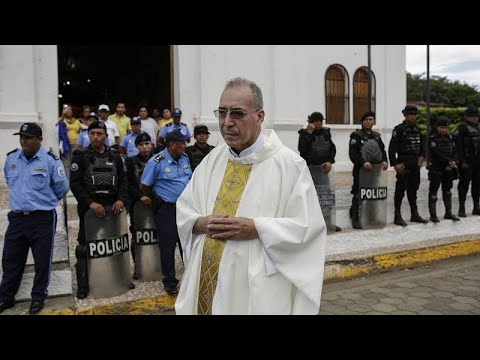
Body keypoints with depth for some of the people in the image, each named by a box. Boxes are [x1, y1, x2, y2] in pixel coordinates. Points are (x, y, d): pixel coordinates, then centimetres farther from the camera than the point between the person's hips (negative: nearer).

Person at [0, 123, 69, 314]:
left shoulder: (51, 160, -10)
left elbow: (62, 187, -2)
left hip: (43, 219, -4)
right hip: (16, 217, 4)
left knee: (42, 260, 6)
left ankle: (38, 297, 24)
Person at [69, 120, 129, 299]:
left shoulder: (115, 156, 10)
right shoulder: (80, 156, 0)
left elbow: (122, 181, 6)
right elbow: (75, 183, -8)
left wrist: (121, 199, -12)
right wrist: (90, 203, -19)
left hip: (112, 207, 3)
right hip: (89, 208, -3)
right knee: (86, 247, 2)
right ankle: (83, 285, 12)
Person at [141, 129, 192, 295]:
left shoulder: (185, 158, 5)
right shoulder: (156, 162, -12)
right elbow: (145, 186, -4)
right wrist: (158, 200, 5)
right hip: (166, 210, -5)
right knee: (167, 247, 4)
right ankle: (170, 282, 19)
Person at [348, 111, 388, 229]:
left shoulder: (377, 136, 18)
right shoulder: (356, 135, -2)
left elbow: (382, 150, 17)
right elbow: (353, 153, -11)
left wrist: (384, 161, -3)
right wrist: (363, 163, -24)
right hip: (360, 170, -6)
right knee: (358, 195, -6)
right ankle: (355, 220, 1)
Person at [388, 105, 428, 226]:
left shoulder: (417, 129, 12)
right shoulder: (399, 129, -8)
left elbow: (422, 144, 22)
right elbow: (392, 148, -13)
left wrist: (422, 156, 6)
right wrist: (395, 164, -19)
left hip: (415, 164, 7)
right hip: (403, 164, -7)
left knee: (413, 189, 14)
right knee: (400, 190, -3)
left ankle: (414, 215, 23)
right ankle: (397, 217, 3)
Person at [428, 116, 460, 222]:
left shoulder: (449, 138, 11)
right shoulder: (432, 139, -7)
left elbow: (454, 152, 8)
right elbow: (437, 153, -17)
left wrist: (452, 163, -9)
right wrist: (449, 162, -18)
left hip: (448, 170, 6)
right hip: (436, 169, -6)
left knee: (447, 190, 13)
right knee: (433, 191, -3)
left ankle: (448, 213, 23)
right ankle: (433, 215, 2)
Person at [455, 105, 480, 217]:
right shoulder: (462, 128, -7)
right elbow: (458, 146, -13)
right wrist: (462, 161, -19)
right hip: (468, 162, -7)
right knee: (464, 185, -2)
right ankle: (461, 208, 3)